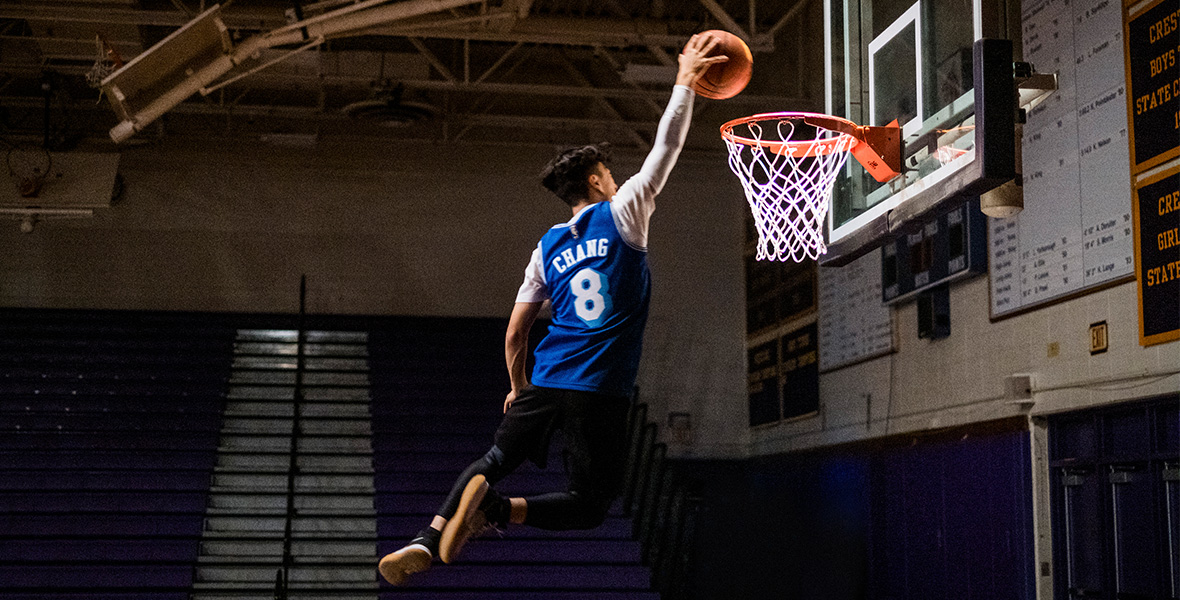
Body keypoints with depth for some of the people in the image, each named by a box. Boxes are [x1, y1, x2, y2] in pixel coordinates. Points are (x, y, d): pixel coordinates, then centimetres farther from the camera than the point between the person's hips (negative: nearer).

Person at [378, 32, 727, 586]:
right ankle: (496, 510, -21)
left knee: (496, 461, 17)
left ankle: (427, 540, -6)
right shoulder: (622, 215, 3)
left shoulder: (548, 247, 14)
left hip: (546, 380, 4)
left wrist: (517, 388, 28)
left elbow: (515, 333, 14)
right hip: (601, 392, -4)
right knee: (590, 505, 4)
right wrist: (686, 81, 15)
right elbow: (665, 148, 5)